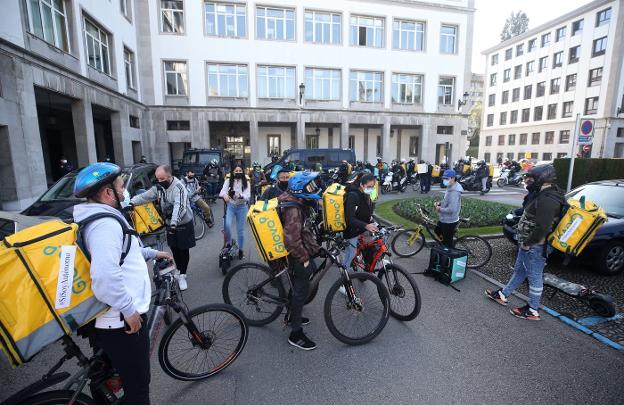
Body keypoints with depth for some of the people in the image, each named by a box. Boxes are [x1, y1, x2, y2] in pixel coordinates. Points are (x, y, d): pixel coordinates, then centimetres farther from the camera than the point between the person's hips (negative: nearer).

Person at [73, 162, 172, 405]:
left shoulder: (93, 218, 12)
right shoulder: (106, 223, -23)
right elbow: (105, 277, -34)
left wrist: (152, 253, 24)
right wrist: (129, 309, -23)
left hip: (103, 319, 10)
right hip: (123, 321, -10)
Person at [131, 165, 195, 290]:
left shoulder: (178, 187, -24)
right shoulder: (159, 188, 1)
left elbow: (179, 206, -37)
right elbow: (144, 196, -1)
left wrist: (174, 223, -48)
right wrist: (132, 203, -20)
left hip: (184, 225, -6)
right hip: (170, 225, 6)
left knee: (183, 250, 3)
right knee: (174, 250, 13)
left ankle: (182, 275, 17)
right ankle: (179, 271, 30)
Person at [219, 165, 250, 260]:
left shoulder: (246, 183, -1)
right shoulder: (228, 181, 0)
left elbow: (248, 196, -11)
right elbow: (222, 191, -12)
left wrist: (241, 196, -32)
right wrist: (224, 195, -36)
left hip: (241, 207, 0)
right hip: (230, 206, 0)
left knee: (240, 229, 7)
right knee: (227, 224, -22)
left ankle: (241, 250, 23)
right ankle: (228, 243, 5)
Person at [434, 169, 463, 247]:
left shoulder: (454, 192, -28)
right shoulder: (450, 187, 4)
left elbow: (452, 209, -34)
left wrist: (440, 209, -19)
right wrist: (439, 203, 1)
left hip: (449, 221, -10)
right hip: (445, 219, 10)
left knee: (447, 242, 6)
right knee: (437, 230, 29)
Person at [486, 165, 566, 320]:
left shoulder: (547, 199, -24)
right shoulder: (545, 195, 10)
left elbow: (543, 228, -30)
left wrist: (528, 243, -18)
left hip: (535, 246, -10)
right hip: (529, 243, 10)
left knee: (534, 277, 4)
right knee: (519, 270, 19)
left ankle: (533, 311, 19)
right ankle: (503, 295, 34)